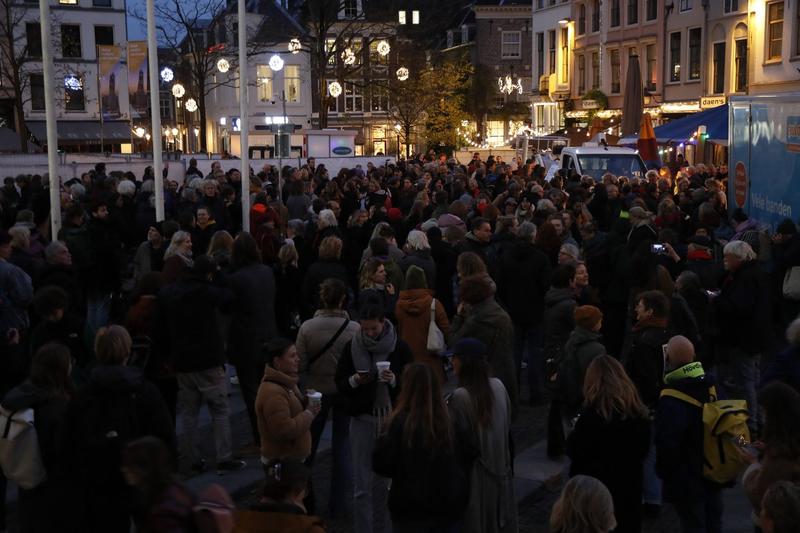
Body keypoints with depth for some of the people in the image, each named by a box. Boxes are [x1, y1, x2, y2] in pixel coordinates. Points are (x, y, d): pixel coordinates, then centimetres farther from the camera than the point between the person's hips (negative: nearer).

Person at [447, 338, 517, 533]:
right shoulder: (498, 386, -4)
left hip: (474, 474, -6)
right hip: (500, 466, 6)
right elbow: (507, 426, 6)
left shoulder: (460, 396, -24)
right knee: (498, 517, 20)